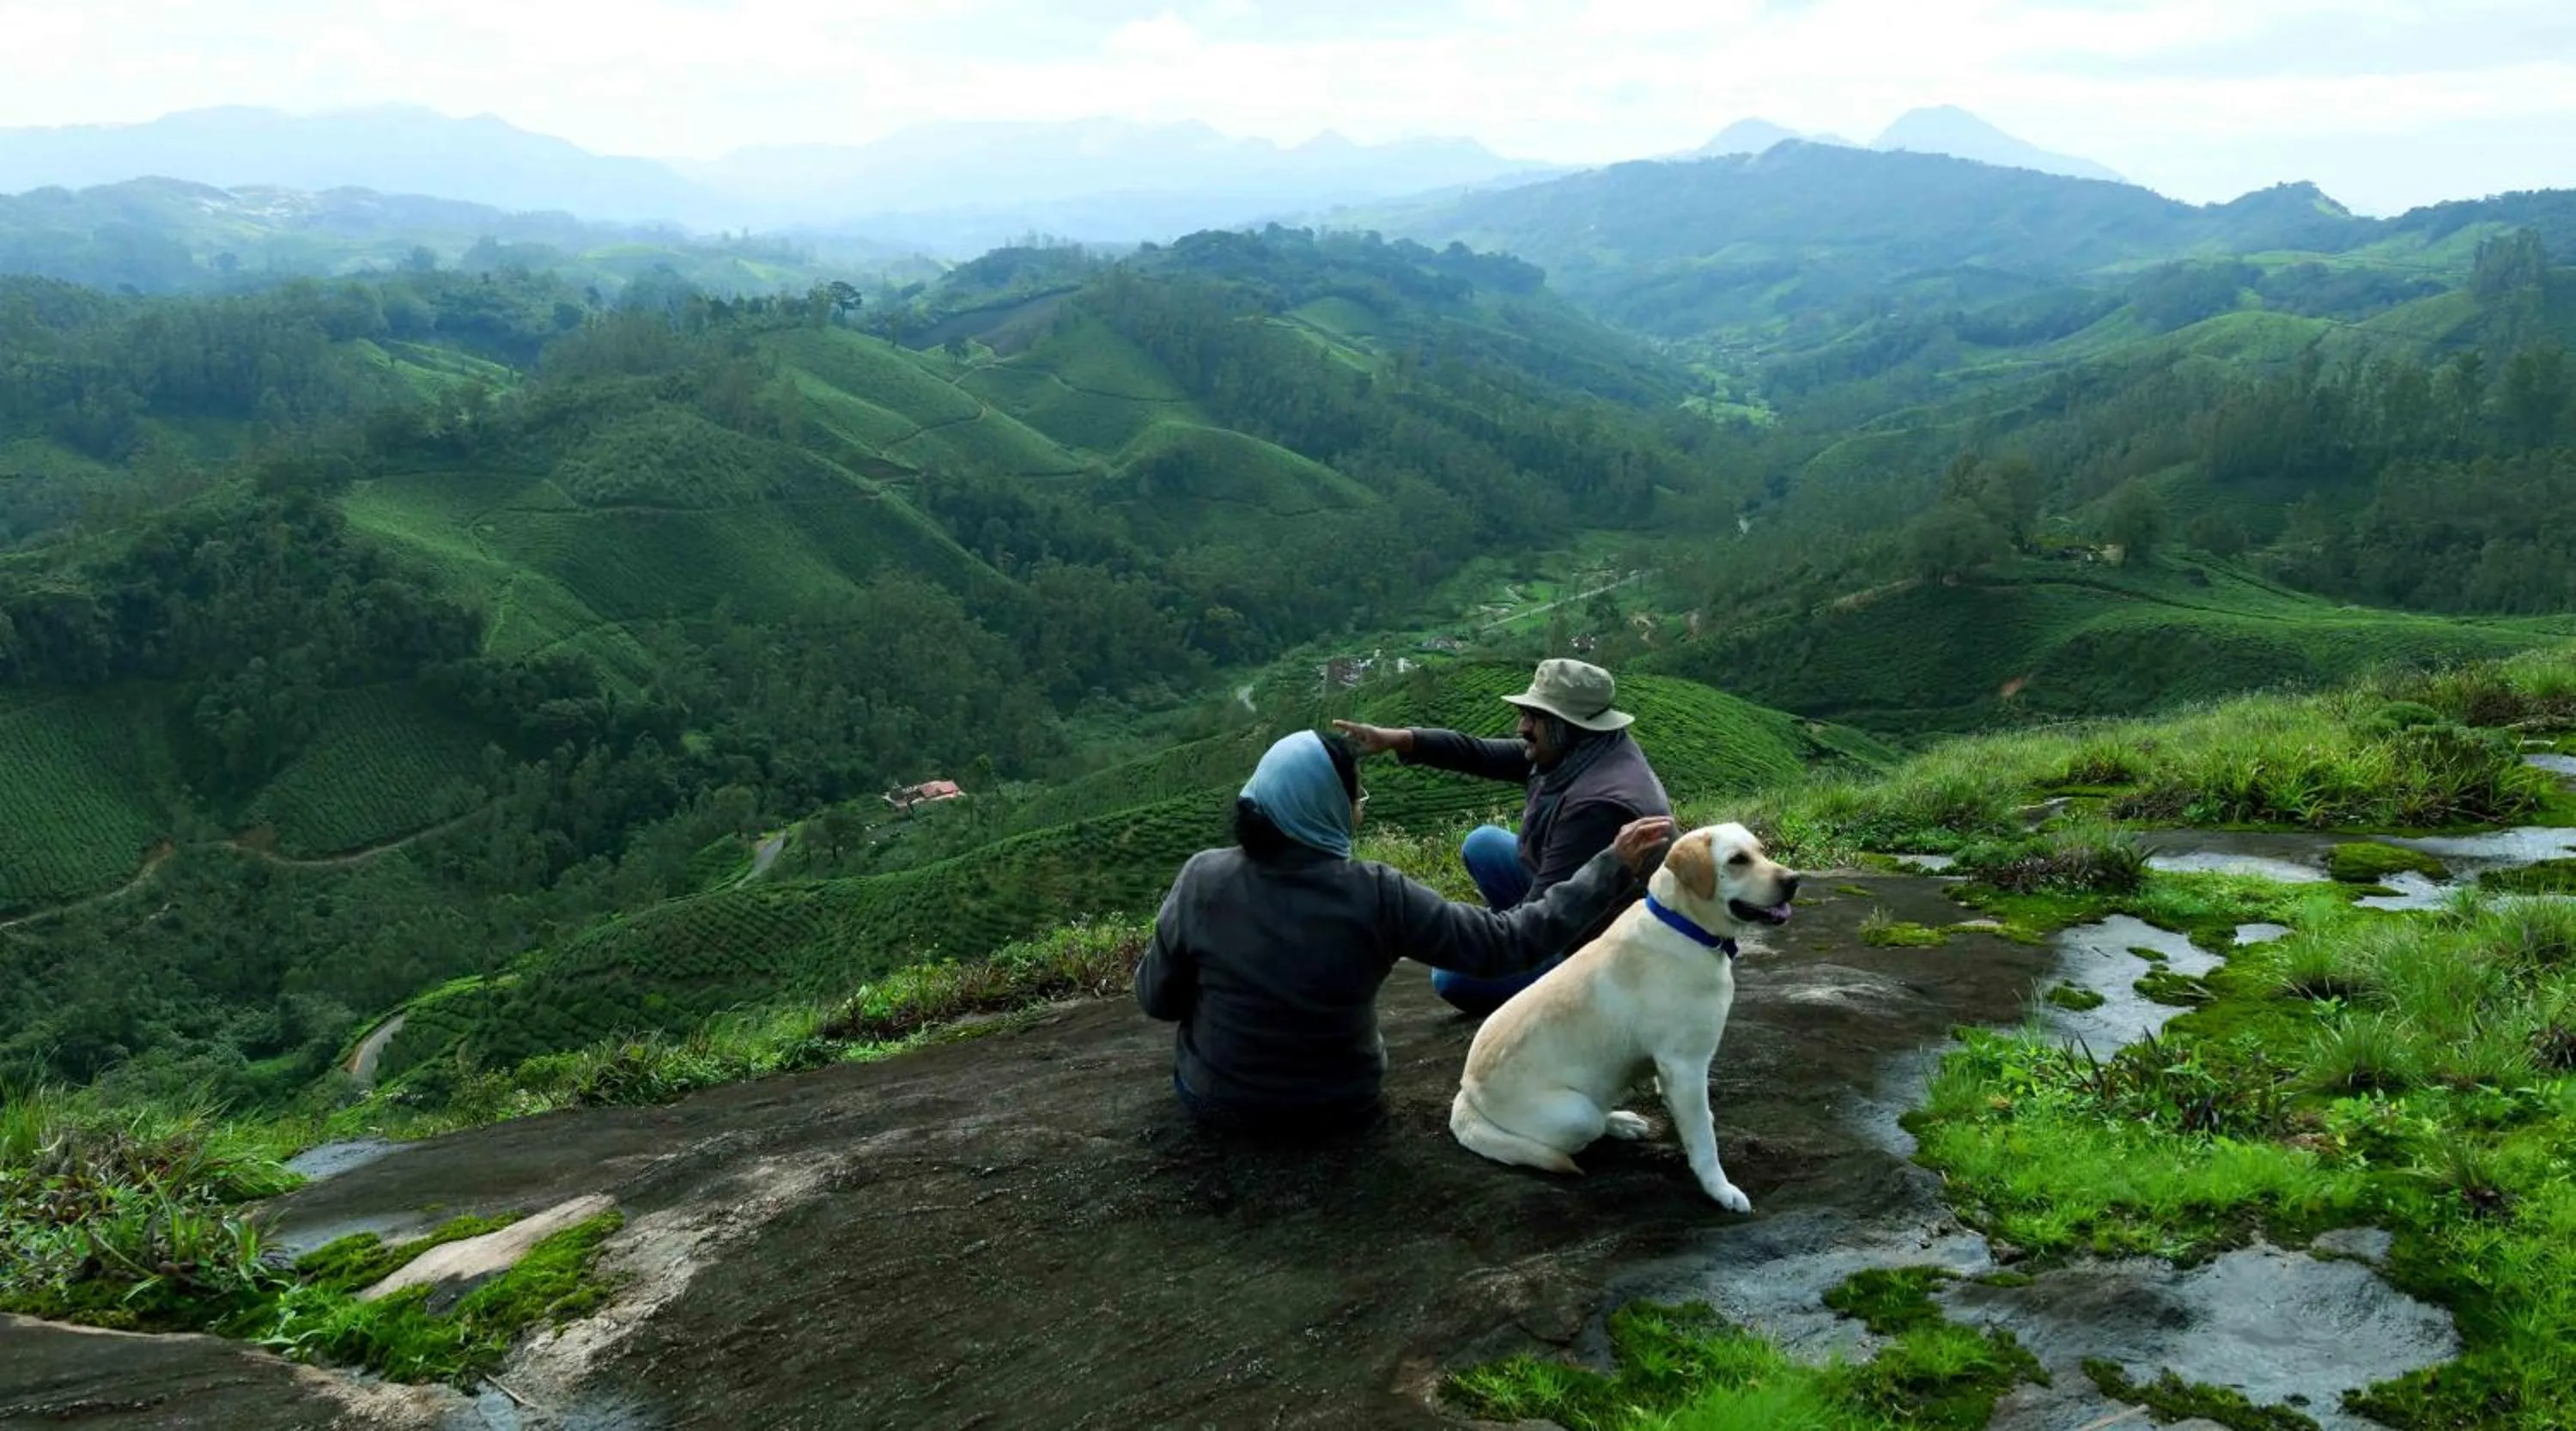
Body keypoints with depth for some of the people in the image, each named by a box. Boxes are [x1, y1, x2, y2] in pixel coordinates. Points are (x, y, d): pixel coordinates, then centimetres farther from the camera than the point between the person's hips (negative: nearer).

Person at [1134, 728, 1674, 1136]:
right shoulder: (1378, 897, -25)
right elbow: (1505, 941, -19)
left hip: (1216, 1102, 0)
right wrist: (1611, 867, -13)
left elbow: (1155, 999, -10)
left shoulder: (1202, 880, -23)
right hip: (1341, 1106, 1)